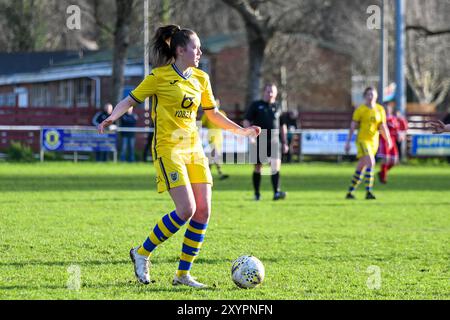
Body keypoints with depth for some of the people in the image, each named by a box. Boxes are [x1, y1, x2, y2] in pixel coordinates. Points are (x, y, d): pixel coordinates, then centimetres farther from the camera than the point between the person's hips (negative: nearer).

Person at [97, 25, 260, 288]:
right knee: (187, 210, -18)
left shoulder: (201, 78, 12)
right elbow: (130, 100, -5)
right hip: (168, 149, -7)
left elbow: (212, 113, 23)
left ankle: (184, 274, 8)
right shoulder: (160, 76, -6)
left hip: (193, 148, 7)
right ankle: (142, 254, 0)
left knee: (203, 211, -2)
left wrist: (241, 131, 19)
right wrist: (112, 118, -22)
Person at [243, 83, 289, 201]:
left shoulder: (278, 107, 13)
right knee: (258, 167, 4)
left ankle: (276, 192, -22)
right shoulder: (256, 105, 7)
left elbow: (283, 126, 19)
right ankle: (257, 194, 15)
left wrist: (284, 142, 15)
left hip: (273, 140, 1)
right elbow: (246, 121, 3)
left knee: (276, 164, -16)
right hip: (259, 141, -1)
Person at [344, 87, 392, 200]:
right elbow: (353, 127, -2)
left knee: (360, 169, 9)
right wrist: (348, 142, -5)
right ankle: (368, 192, -25)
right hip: (362, 140, -4)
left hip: (374, 142, 4)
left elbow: (383, 127, 10)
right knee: (370, 162, -24)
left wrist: (388, 140, -2)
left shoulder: (380, 110, 8)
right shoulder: (360, 110, -4)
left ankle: (350, 193, 20)